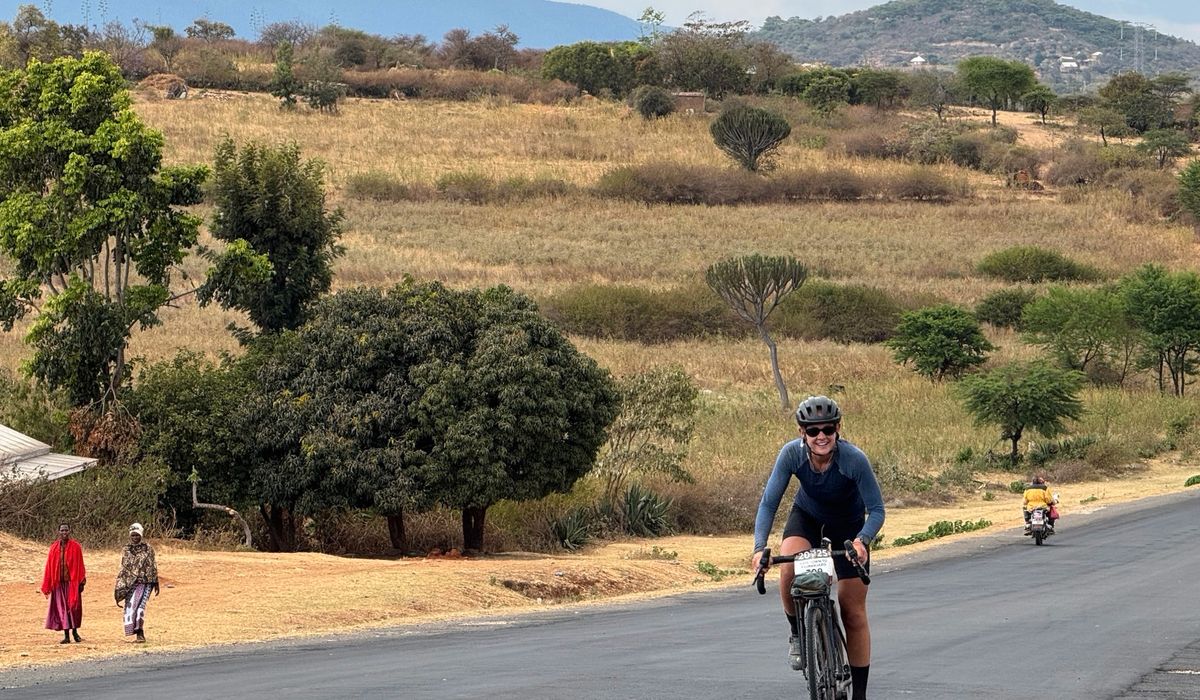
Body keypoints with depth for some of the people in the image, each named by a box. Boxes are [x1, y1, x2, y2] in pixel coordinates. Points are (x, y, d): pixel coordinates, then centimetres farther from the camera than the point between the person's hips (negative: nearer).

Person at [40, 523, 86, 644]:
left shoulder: (75, 547, 0)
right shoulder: (54, 548, 4)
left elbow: (80, 565, 0)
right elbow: (49, 567, 5)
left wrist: (81, 582, -5)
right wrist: (47, 586, 3)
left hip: (72, 581, -1)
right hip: (59, 583, 1)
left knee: (74, 607, 2)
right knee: (62, 608, 2)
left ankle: (75, 631, 22)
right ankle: (66, 635, 7)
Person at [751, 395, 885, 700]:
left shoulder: (854, 459, -33)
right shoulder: (792, 454, -28)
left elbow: (876, 510, -28)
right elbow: (769, 502, -25)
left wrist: (861, 540, -48)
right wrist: (759, 547, -39)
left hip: (848, 525, -1)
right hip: (806, 517, 1)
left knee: (853, 612, -2)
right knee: (790, 569, -32)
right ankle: (798, 635, -5)